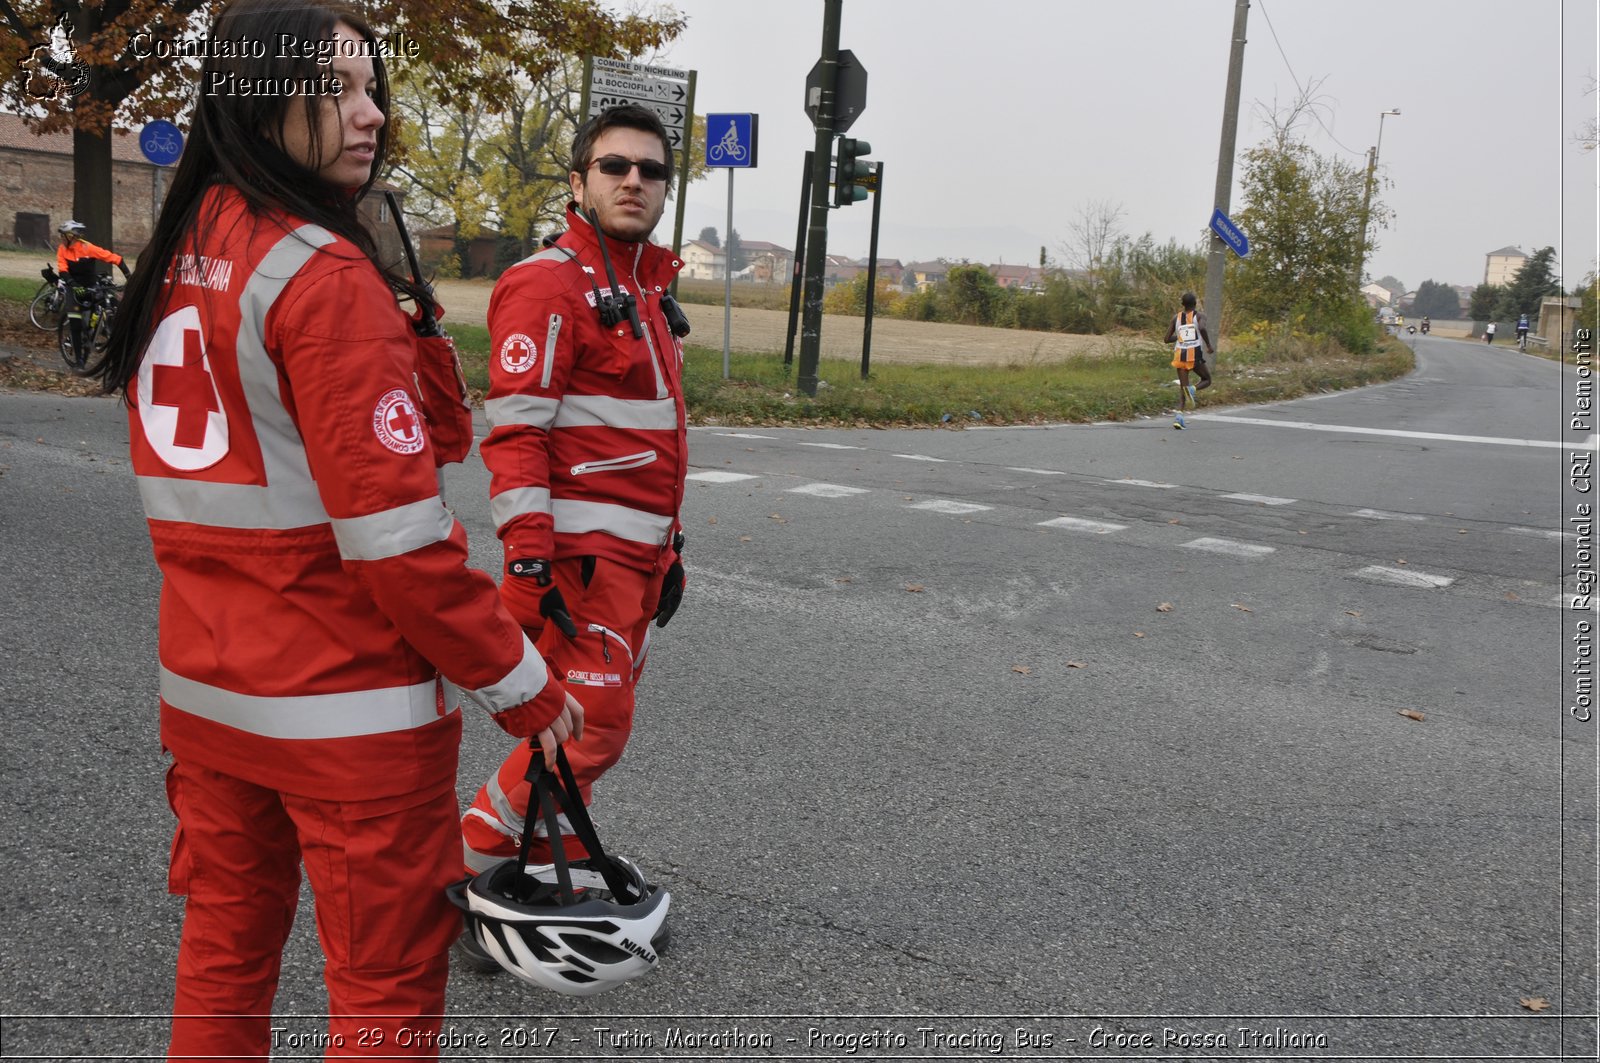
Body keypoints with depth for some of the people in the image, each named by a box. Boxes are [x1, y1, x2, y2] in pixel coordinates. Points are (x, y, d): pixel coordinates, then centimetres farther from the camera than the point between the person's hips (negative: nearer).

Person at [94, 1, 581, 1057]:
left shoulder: (180, 256, 8)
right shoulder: (324, 275, -18)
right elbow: (395, 530, -21)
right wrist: (521, 683, -13)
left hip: (204, 686, 8)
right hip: (349, 710, -8)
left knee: (223, 951, 21)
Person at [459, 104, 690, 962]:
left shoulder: (647, 293, 19)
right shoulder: (547, 285, -11)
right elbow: (514, 432, -17)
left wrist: (669, 548, 23)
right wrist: (527, 560, -23)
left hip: (637, 553, 9)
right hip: (580, 553, -9)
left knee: (591, 724, 13)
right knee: (587, 727, -9)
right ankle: (459, 873, 7)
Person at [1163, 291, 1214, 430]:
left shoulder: (1176, 318, 10)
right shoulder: (1199, 316, 1)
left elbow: (1167, 339, 8)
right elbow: (1202, 328, -21)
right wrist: (1209, 346, -10)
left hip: (1180, 354, 3)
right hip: (1195, 354, -3)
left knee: (1183, 388, 9)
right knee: (1207, 380, 19)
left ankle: (1179, 416, -14)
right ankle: (1192, 388, -16)